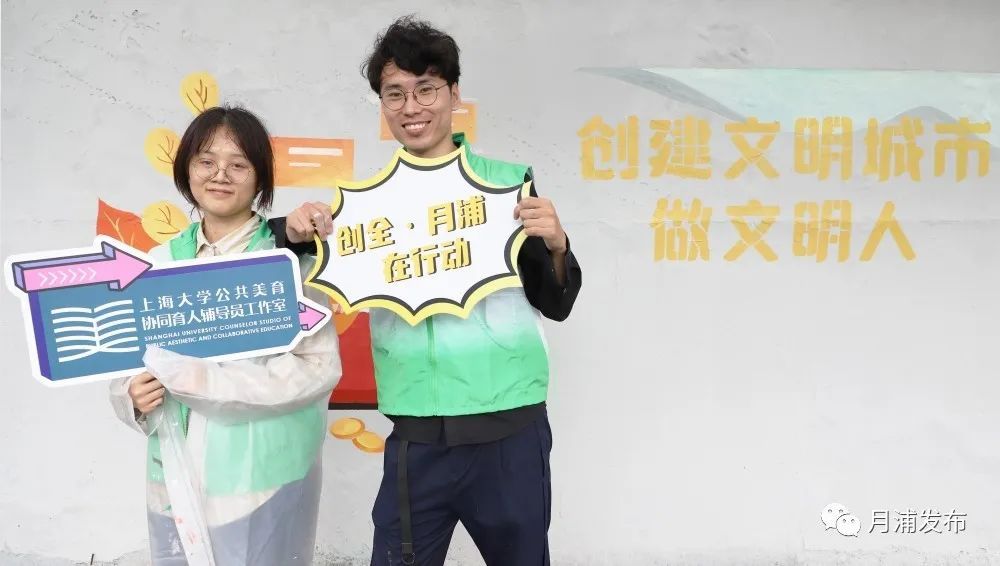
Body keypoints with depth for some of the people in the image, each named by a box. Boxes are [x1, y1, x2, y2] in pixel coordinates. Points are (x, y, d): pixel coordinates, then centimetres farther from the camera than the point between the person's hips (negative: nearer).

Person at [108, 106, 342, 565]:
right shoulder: (159, 263, 4)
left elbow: (321, 368, -16)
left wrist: (201, 376, -23)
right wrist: (134, 397, -12)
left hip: (264, 478, -4)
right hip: (176, 478, 4)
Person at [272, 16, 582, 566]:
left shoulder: (510, 182, -1)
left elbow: (556, 304, 3)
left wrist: (556, 245, -17)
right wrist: (295, 232, -11)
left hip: (511, 430, 0)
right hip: (415, 439, 1)